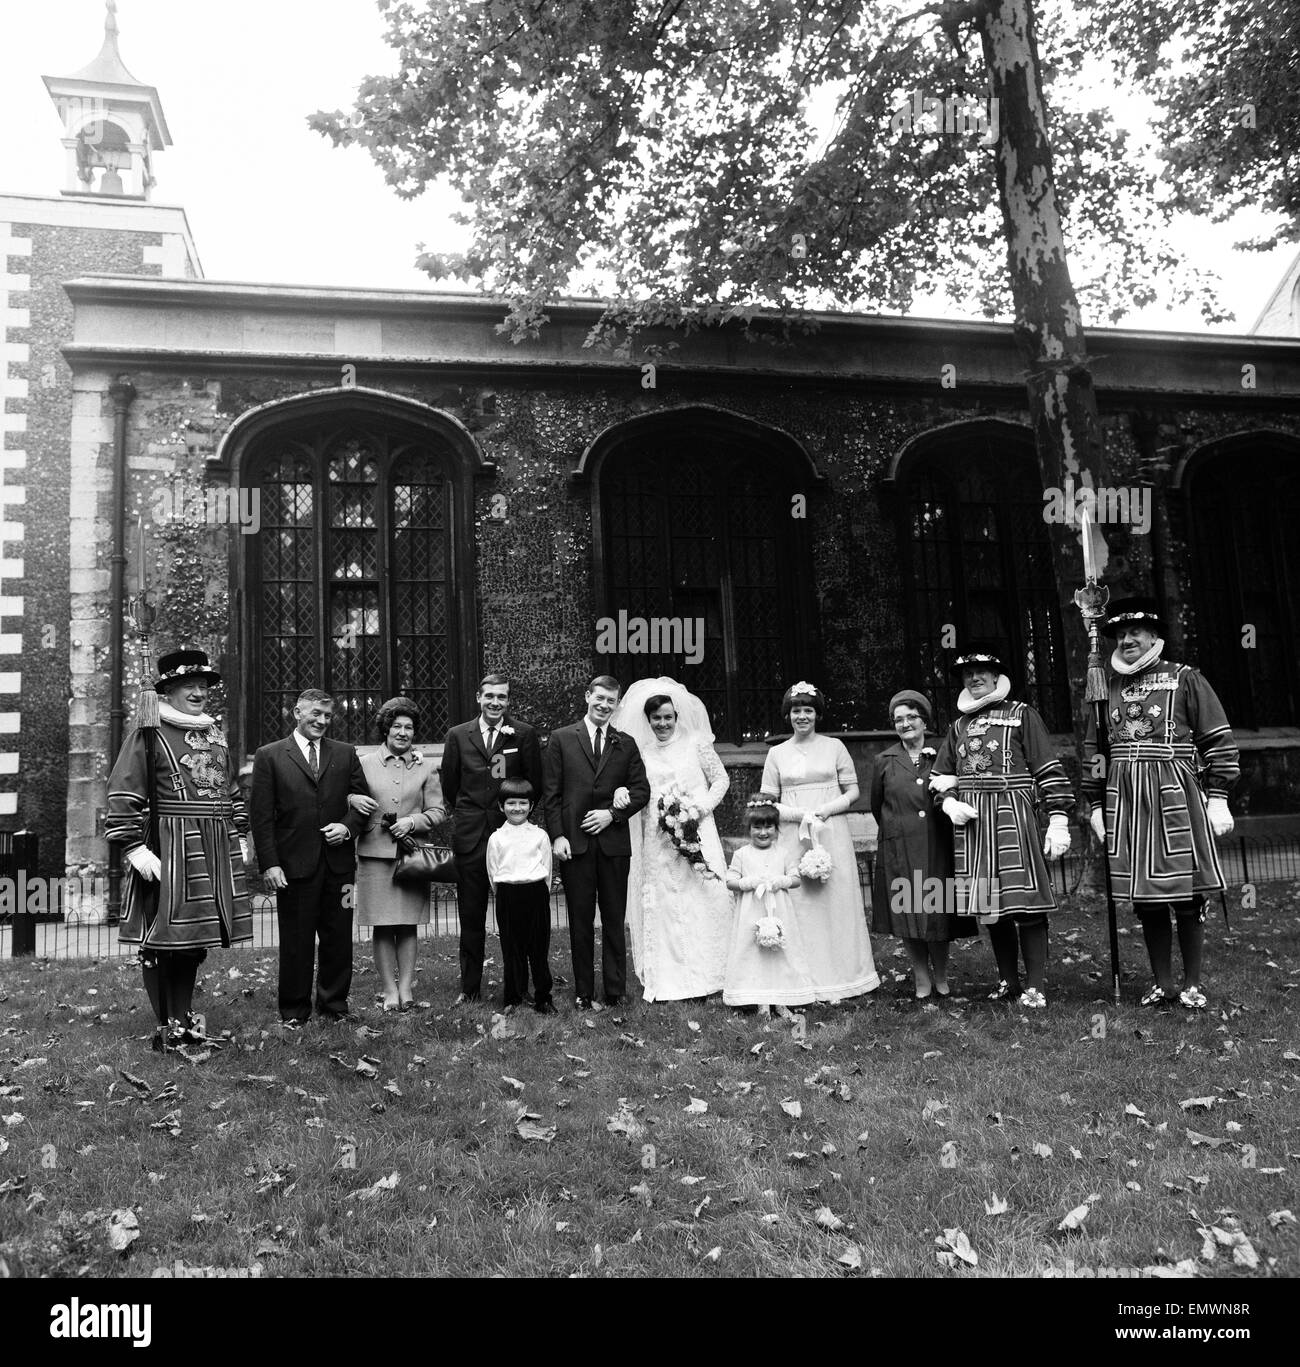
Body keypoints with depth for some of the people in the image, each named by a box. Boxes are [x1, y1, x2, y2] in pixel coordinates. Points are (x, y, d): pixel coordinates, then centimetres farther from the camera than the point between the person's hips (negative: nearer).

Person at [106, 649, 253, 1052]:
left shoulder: (218, 736, 15)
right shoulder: (148, 734, -6)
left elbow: (233, 792, 23)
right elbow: (124, 795, -11)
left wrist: (239, 836, 17)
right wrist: (135, 848, -17)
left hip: (215, 852, 6)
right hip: (167, 849, -6)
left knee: (195, 937, 13)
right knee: (162, 940, -1)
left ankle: (184, 1018, 24)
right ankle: (166, 1026, 10)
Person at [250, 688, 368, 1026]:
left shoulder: (345, 754, 11)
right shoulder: (270, 756, 1)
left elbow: (363, 799, 14)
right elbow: (262, 817, -2)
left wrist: (348, 826, -6)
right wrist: (270, 864, -9)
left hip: (338, 862, 3)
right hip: (294, 865, -3)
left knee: (338, 939, 9)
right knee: (295, 942, 5)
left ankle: (333, 1005, 23)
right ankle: (294, 1011, 18)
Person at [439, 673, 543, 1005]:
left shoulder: (524, 734, -1)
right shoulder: (458, 735, 4)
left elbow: (535, 783, 3)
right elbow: (449, 785, 12)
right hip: (470, 837, 2)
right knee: (470, 917, 9)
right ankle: (469, 987, 20)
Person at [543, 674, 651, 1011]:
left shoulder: (626, 744, 11)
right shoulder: (561, 739, 6)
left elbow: (641, 790, 7)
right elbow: (551, 793, 2)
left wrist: (612, 814, -8)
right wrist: (557, 836, -6)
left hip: (614, 842, 1)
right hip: (574, 842, -1)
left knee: (614, 921, 6)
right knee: (580, 922, 5)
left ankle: (615, 992, 15)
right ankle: (583, 993, 14)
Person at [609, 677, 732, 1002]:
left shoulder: (696, 744, 4)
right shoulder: (639, 750, 8)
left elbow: (721, 779, 8)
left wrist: (701, 805, -6)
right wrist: (621, 792, -12)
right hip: (657, 843, 1)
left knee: (700, 900, -4)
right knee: (659, 905, -1)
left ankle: (704, 974, 8)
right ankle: (665, 979, 5)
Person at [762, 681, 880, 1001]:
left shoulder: (834, 747, 6)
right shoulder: (777, 753, 7)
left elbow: (852, 791, 6)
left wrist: (827, 809, -10)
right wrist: (797, 813, -10)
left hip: (832, 835, 0)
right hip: (793, 838, 0)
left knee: (837, 902, 2)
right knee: (799, 905, -1)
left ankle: (842, 974, 12)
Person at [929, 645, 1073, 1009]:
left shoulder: (1022, 715, 3)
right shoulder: (958, 726, 17)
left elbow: (1049, 770, -2)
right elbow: (940, 776, 21)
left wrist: (1058, 820, -9)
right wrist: (950, 802, 0)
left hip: (1012, 814, -5)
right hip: (970, 821, 5)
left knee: (1025, 899, -7)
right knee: (989, 903, 8)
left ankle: (1035, 986, 1)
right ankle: (1007, 981, 19)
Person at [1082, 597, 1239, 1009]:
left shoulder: (1185, 678, 2)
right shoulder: (1108, 688, 13)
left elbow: (1218, 739, 0)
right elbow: (1092, 752, 16)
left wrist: (1217, 798, -6)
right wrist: (1095, 805, 11)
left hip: (1175, 795, -3)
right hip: (1124, 801, 3)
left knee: (1187, 897, 2)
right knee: (1144, 900, 7)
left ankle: (1192, 983, 15)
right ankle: (1162, 982, 19)